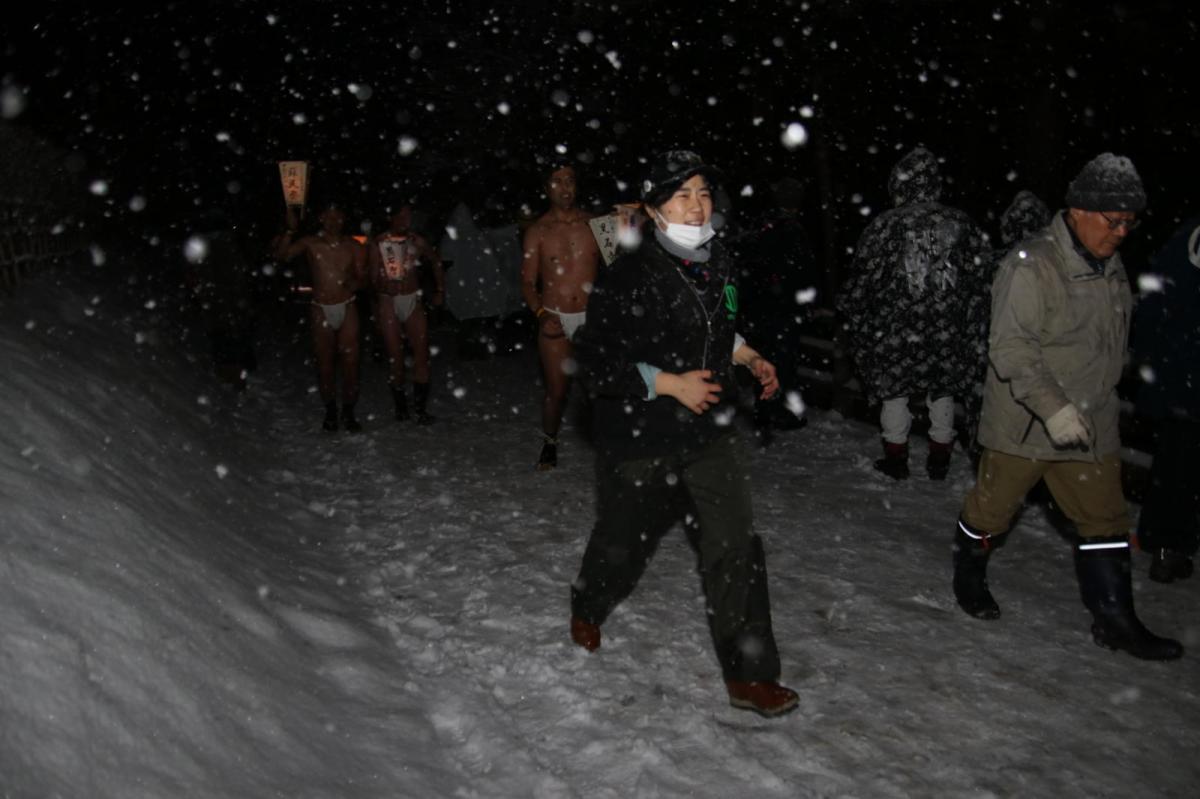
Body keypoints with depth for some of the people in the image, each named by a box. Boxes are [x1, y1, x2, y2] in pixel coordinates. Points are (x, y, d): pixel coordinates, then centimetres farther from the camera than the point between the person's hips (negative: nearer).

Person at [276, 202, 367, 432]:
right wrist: (290, 230, -26)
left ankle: (348, 412, 12)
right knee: (325, 363, 5)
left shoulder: (354, 247, 2)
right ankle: (330, 411, 20)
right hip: (321, 310, 0)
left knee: (351, 361, -2)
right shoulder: (310, 243, -2)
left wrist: (355, 283, -20)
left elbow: (362, 276, 3)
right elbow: (282, 255, -14)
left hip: (347, 309, 0)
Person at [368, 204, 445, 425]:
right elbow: (373, 276, -3)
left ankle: (421, 406, 4)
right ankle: (400, 405, 15)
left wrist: (440, 291, 13)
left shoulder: (417, 241, 1)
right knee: (395, 355, 3)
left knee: (422, 352, -4)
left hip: (413, 300, 2)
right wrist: (376, 307, -6)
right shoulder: (378, 243, -5)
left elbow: (436, 263, 16)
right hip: (388, 303, -2)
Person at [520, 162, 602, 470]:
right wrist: (541, 313, -14)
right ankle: (550, 445, 23)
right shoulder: (537, 231, 3)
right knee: (556, 388, 4)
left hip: (591, 317, 1)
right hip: (554, 318, 0)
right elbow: (527, 281, 1)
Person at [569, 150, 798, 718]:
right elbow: (595, 362, -19)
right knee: (624, 543, 16)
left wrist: (749, 358, 4)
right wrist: (672, 384, -22)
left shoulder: (718, 264, 3)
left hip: (710, 434, 5)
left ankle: (749, 675, 9)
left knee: (737, 549, -2)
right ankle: (587, 608, 49)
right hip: (641, 440, -4)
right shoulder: (629, 277, -19)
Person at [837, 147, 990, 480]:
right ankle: (940, 459, 24)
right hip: (948, 330, 3)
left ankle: (896, 458, 20)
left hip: (896, 330, -3)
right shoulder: (961, 223, 0)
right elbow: (980, 279, 5)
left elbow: (861, 282, -5)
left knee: (893, 390, 12)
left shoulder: (884, 226, -10)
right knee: (942, 392, 15)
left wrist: (855, 323, 9)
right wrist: (971, 327, 14)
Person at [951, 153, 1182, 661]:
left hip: (1092, 425, 7)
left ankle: (1115, 620, 20)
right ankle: (968, 576, 35)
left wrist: (1096, 404, 20)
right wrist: (1054, 409, -30)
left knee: (1106, 518, 10)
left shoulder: (1110, 266, 7)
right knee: (992, 508, 9)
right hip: (1024, 423, -7)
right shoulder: (1032, 266, -20)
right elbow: (1010, 348, -24)